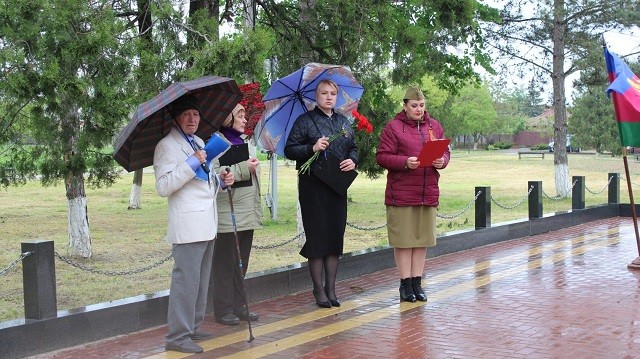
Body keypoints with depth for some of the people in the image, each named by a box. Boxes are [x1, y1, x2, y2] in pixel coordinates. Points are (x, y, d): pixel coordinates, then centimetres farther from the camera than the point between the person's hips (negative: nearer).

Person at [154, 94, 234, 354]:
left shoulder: (199, 143, 22)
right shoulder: (166, 146, -4)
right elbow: (163, 187, -14)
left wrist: (221, 181, 10)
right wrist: (192, 163, -19)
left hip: (207, 224, 9)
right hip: (188, 223, -8)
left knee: (201, 280, 11)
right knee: (186, 279, -10)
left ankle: (192, 328, 21)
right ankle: (178, 337, -5)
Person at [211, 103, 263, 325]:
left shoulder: (246, 142, 18)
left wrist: (257, 208, 23)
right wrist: (243, 168, -18)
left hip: (247, 213, 8)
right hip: (227, 213, -8)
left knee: (241, 263, 12)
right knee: (225, 262, -2)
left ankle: (239, 306, 21)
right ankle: (223, 309, 6)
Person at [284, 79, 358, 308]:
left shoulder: (344, 122, 15)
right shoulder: (304, 121, -1)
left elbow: (353, 148, 21)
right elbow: (289, 150, -5)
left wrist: (352, 161, -1)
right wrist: (312, 148, -20)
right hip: (312, 186, -5)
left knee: (336, 236, 6)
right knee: (316, 236, -3)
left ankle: (331, 288, 15)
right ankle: (318, 289, 8)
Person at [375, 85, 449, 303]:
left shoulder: (434, 126, 13)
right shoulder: (393, 127, -2)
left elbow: (445, 152, 17)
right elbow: (382, 157, -6)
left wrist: (442, 161, -6)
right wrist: (405, 162, -21)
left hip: (428, 193, 5)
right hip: (401, 193, -4)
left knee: (422, 239, 8)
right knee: (404, 239, 0)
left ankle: (417, 283, 17)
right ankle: (405, 284, 9)